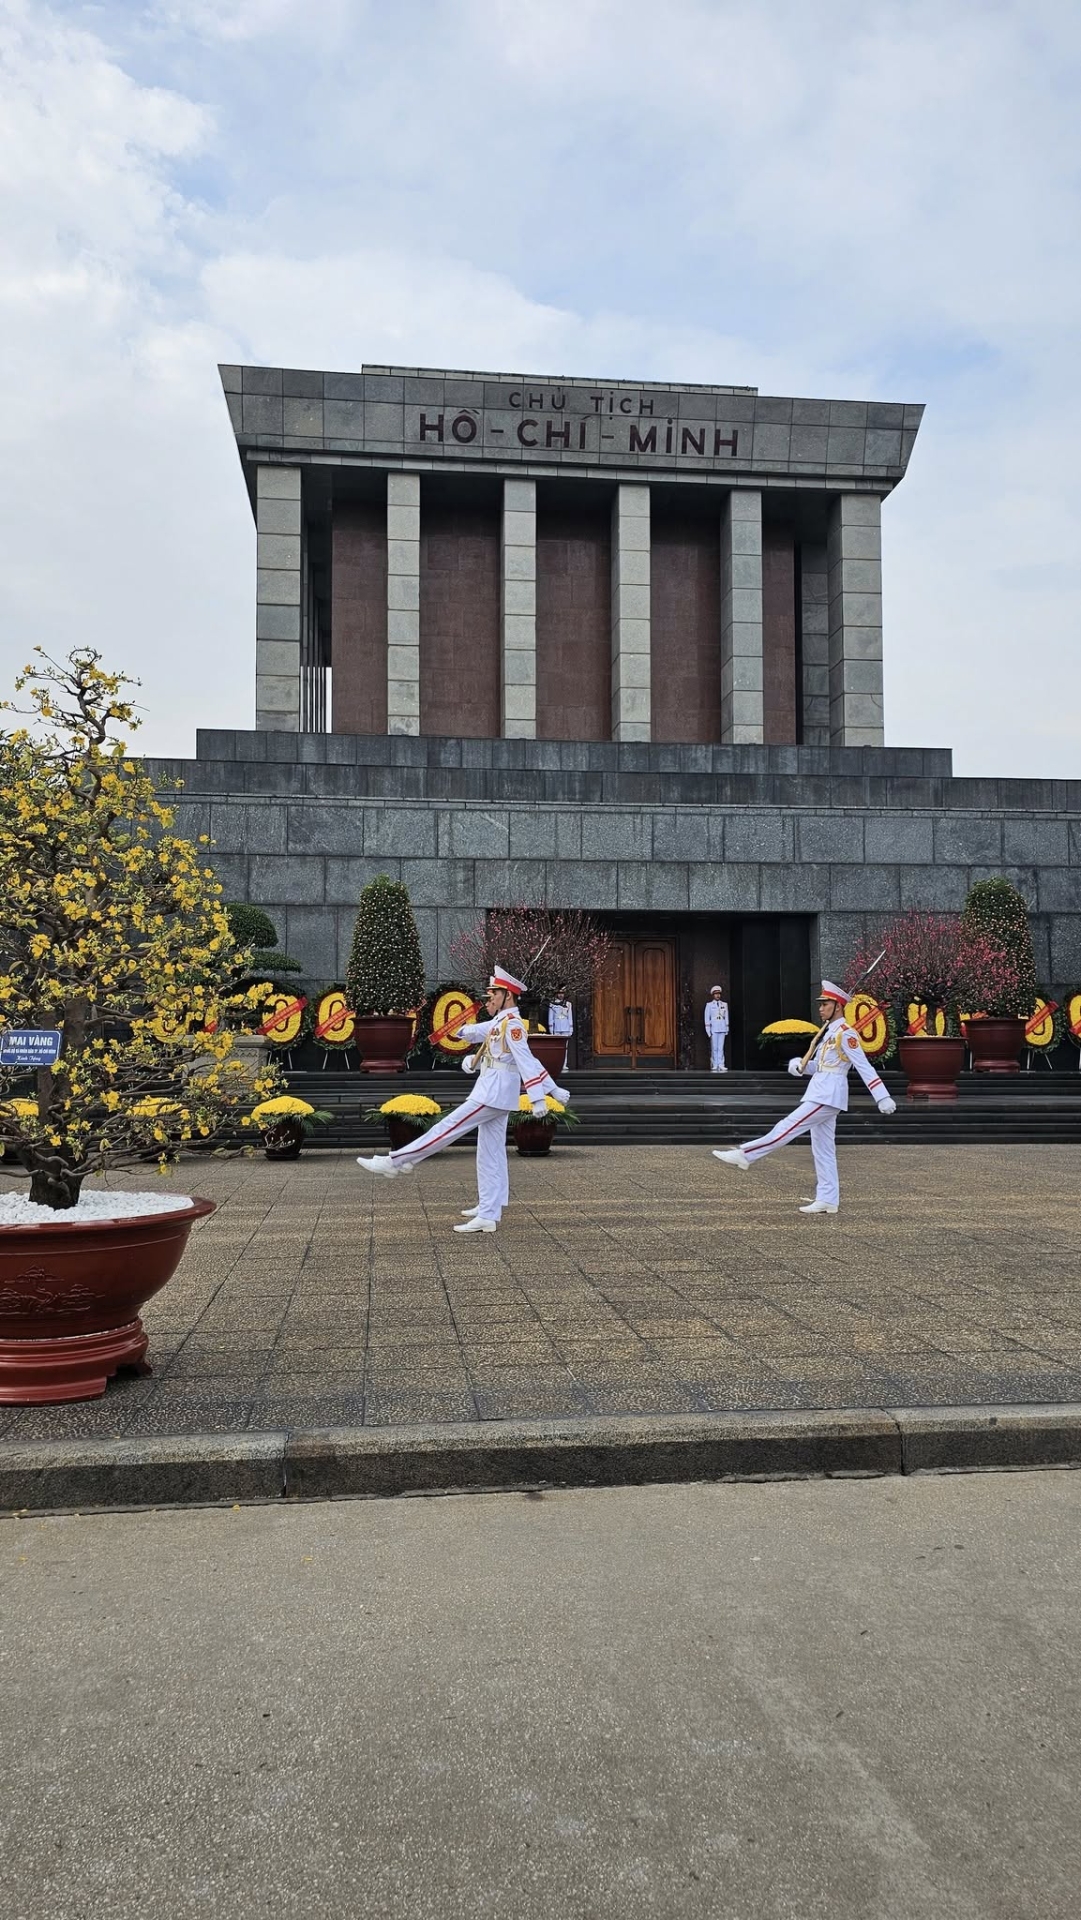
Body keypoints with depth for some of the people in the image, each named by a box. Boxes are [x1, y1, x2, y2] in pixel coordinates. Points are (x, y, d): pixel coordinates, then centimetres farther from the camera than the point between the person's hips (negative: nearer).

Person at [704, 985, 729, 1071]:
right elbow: (707, 1018, 2)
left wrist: (727, 1029, 11)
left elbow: (726, 1017, 14)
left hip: (722, 1028, 3)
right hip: (714, 1028, -2)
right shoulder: (709, 1005, 3)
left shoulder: (724, 1004, 12)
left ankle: (721, 1065, -2)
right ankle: (714, 1066, 0)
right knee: (714, 1048, -3)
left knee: (721, 1047, -1)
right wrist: (708, 1029, -3)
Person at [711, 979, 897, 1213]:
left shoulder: (845, 1033, -11)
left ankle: (744, 1155, -10)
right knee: (823, 1148, 9)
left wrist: (882, 1098, -20)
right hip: (820, 1095, 10)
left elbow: (864, 1067, -16)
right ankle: (827, 1200, 11)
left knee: (788, 1127, -11)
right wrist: (799, 1065, 1)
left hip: (828, 1096, -10)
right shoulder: (828, 1032, 18)